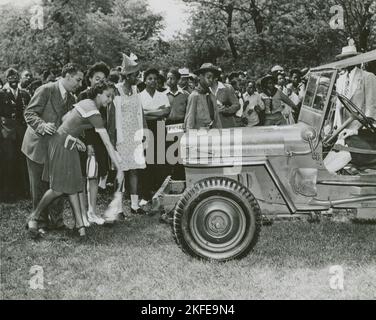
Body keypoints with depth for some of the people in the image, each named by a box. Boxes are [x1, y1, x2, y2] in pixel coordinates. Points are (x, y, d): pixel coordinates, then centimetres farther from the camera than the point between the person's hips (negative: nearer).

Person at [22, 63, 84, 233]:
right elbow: (29, 113, -16)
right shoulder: (46, 90, -13)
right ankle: (41, 222, 14)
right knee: (39, 187, 3)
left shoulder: (71, 99, 9)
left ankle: (56, 220, 15)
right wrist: (43, 125, -33)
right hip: (38, 145, -6)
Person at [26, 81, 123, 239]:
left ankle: (79, 223, 3)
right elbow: (107, 143, -24)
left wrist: (74, 138, 12)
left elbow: (64, 118, 13)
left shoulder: (86, 103, 6)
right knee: (59, 188, -7)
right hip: (61, 144, -10)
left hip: (68, 145, 10)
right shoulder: (94, 112, -21)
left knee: (73, 184, 4)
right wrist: (119, 168, -24)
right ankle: (33, 218, 10)